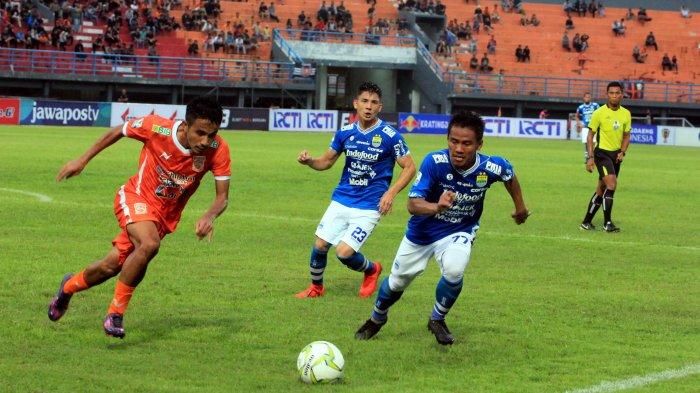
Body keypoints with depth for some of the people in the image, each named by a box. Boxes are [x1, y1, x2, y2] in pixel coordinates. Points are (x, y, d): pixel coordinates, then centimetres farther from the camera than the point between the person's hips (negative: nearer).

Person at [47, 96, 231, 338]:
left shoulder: (218, 150, -23)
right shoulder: (157, 128, -27)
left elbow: (222, 197, -17)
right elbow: (118, 132, -7)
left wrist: (209, 217, -39)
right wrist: (83, 160, -3)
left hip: (165, 215, 3)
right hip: (135, 198, -3)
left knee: (111, 266, 6)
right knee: (149, 244, -33)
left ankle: (69, 286, 39)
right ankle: (115, 313, -16)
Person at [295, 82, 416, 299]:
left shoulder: (390, 136, -13)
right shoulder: (345, 132, 1)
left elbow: (409, 168, -6)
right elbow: (326, 161, 11)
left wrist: (391, 193, -19)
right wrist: (309, 161, -11)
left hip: (368, 207, -4)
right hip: (341, 200, 4)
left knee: (344, 252, -13)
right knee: (320, 245, 1)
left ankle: (372, 269, 20)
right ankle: (316, 287, 27)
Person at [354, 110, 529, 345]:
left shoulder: (491, 168, -25)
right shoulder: (434, 162, -32)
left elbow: (510, 175, 0)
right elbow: (412, 204, -36)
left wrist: (520, 207, 15)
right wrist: (436, 207, -56)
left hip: (459, 232, 0)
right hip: (422, 231, 0)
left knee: (454, 271, -30)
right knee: (397, 282, 16)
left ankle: (437, 320, 1)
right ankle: (377, 319, 50)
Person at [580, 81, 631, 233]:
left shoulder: (626, 114, 4)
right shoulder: (599, 113, -9)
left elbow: (626, 136, 14)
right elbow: (591, 135, -4)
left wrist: (622, 152, -3)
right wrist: (590, 157, -10)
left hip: (616, 155, 6)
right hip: (602, 153, -6)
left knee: (602, 189, 10)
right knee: (611, 184, -21)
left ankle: (587, 222, 21)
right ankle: (607, 223, -16)